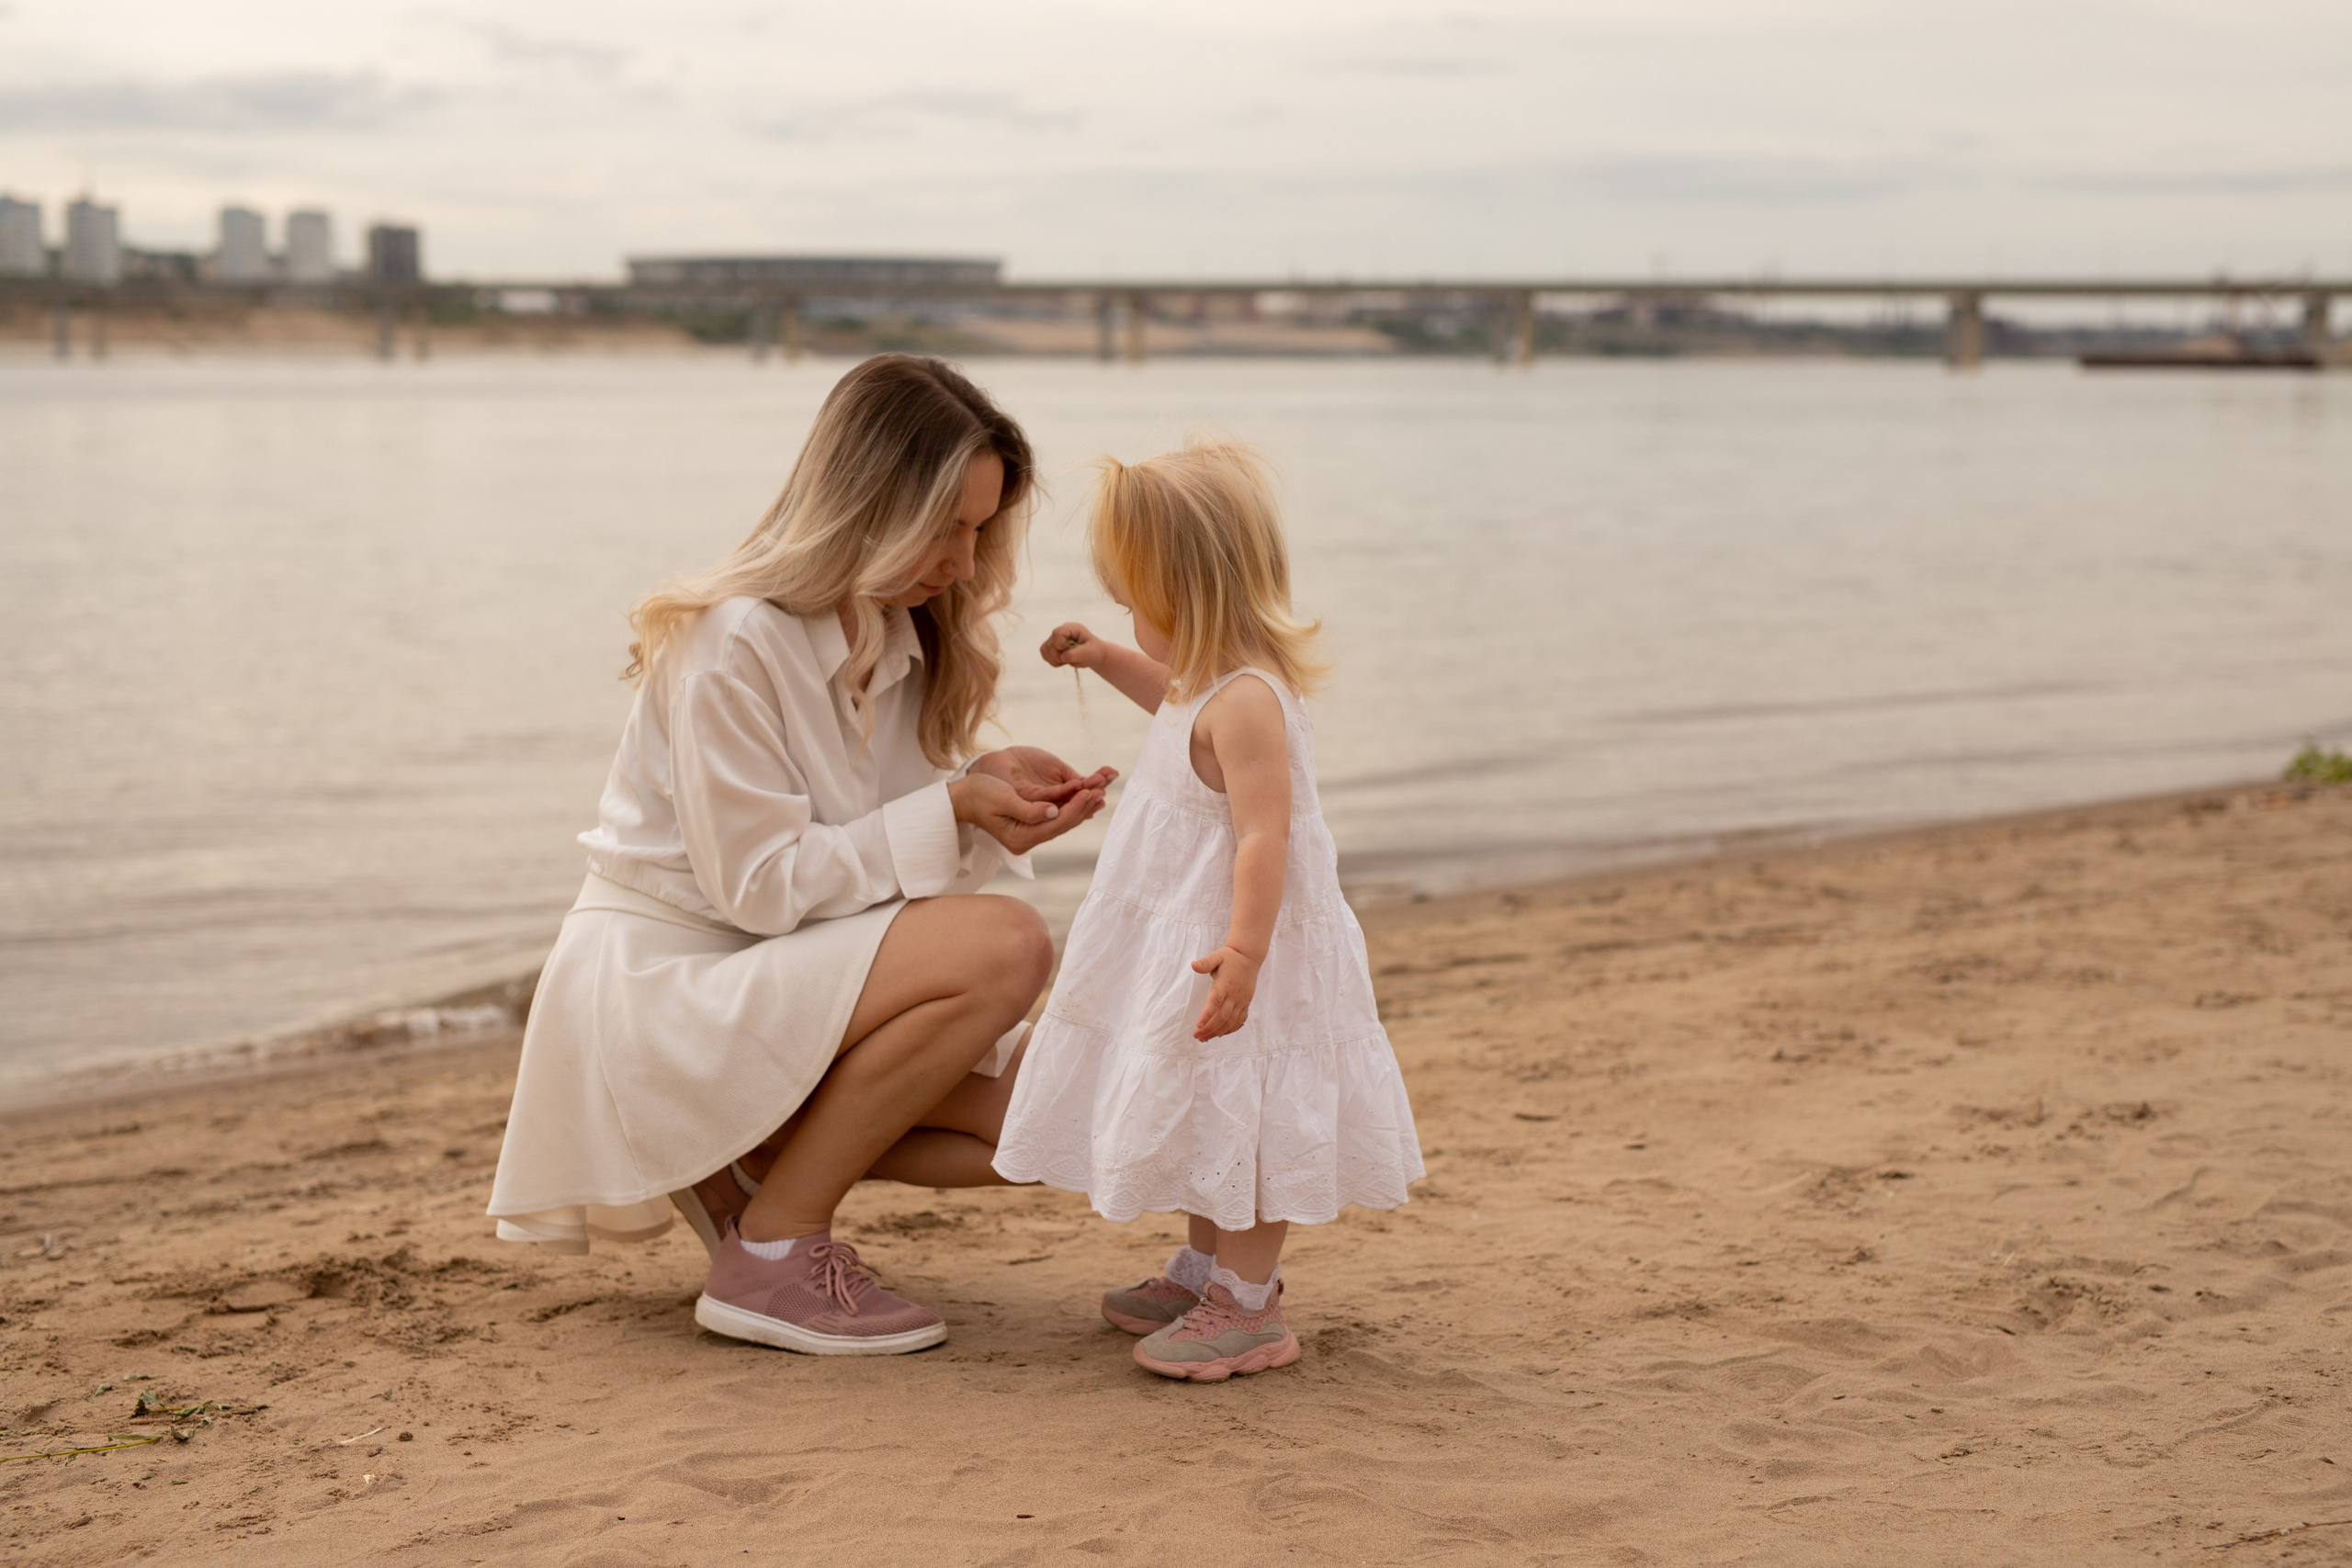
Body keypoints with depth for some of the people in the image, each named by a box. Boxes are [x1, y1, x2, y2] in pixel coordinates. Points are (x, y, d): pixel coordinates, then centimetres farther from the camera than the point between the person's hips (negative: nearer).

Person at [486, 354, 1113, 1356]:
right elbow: (763, 886, -21)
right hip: (660, 984, -8)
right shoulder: (735, 642, -21)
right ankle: (772, 1254, -17)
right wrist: (953, 810, -22)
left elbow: (881, 846, 6)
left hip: (776, 991, 8)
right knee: (1006, 947, -26)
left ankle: (742, 1159, 8)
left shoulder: (900, 636, 5)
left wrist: (990, 790, -13)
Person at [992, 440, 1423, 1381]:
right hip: (1186, 939, 11)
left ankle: (1248, 1305, 6)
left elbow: (1265, 836, -32)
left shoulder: (1246, 702, -26)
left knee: (1240, 1116, -2)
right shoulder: (1218, 679, 7)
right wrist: (1106, 661, 26)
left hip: (1239, 948, -11)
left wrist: (1242, 951, -39)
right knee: (1208, 1115, 21)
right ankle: (1208, 1267, 35)